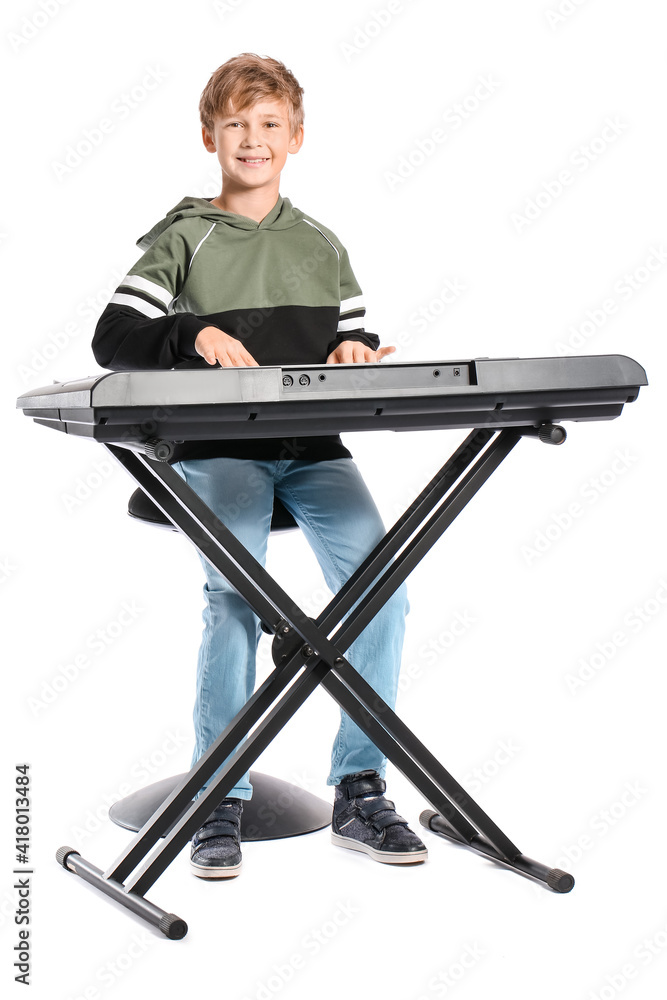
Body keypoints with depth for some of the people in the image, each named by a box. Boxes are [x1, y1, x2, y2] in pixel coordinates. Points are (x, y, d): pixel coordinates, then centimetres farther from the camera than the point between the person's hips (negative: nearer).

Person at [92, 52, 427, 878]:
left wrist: (355, 356, -2)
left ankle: (358, 793, -8)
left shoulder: (321, 246, 20)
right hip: (217, 447, -3)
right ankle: (220, 802, -11)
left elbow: (359, 345, 22)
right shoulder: (183, 239, 9)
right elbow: (112, 339, -2)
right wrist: (194, 333, -19)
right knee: (234, 592, -26)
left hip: (314, 446, 3)